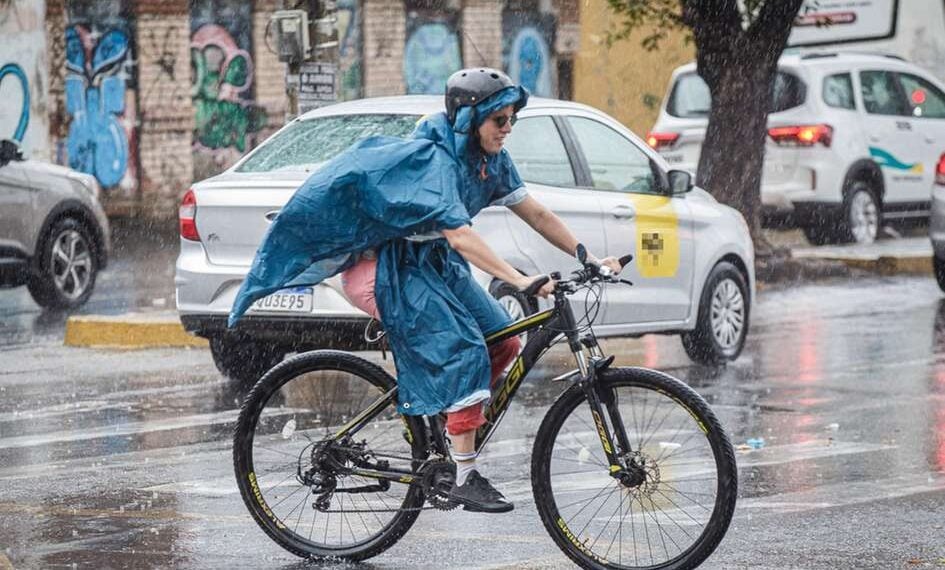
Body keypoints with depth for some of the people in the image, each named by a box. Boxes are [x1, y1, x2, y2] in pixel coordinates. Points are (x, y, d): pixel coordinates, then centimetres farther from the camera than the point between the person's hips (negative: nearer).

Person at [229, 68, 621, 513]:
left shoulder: (491, 161, 0)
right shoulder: (435, 159, -26)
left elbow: (537, 216, 5)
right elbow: (460, 234, -36)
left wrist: (589, 259, -4)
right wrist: (519, 280, -45)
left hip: (432, 261, 9)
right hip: (387, 267, -9)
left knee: (504, 341, -4)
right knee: (463, 350, -22)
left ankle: (453, 424, 11)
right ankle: (465, 478, -21)